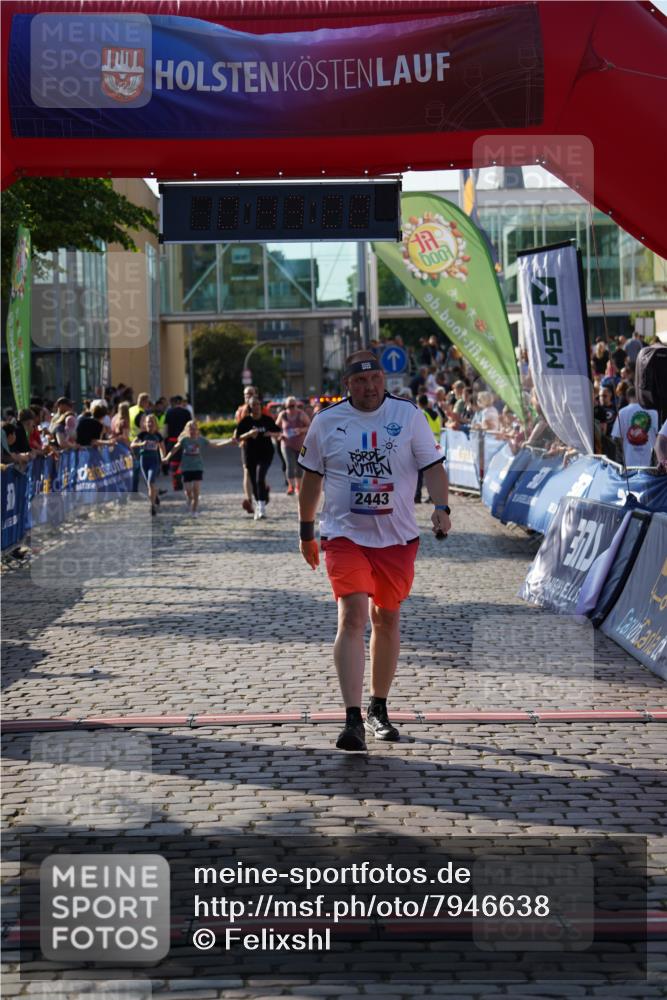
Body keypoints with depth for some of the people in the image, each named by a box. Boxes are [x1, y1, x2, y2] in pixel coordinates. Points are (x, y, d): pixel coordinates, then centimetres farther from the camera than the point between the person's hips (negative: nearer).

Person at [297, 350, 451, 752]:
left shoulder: (408, 414, 1)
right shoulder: (327, 422, 2)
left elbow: (432, 465, 2)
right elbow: (312, 477, 13)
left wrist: (441, 508, -15)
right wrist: (306, 531, 17)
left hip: (397, 537, 2)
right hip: (345, 535, -2)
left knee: (387, 619, 12)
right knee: (353, 617, -16)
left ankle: (378, 710, 29)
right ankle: (353, 720, -20)